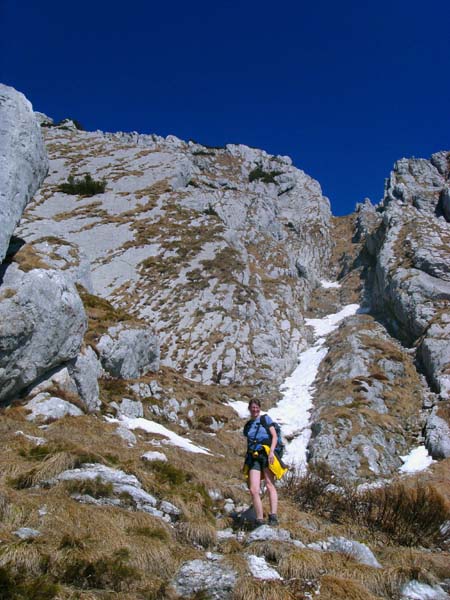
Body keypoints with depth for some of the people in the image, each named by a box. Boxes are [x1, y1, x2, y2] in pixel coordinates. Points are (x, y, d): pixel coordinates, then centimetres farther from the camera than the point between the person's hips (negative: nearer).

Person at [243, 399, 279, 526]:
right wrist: (247, 461, 17)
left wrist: (271, 452, -12)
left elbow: (274, 436, 2)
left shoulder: (266, 419, 10)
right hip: (253, 457, 4)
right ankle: (260, 520, -4)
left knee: (270, 485, -13)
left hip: (266, 454, -3)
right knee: (253, 490, -8)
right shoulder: (247, 426, 21)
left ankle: (273, 516, -14)